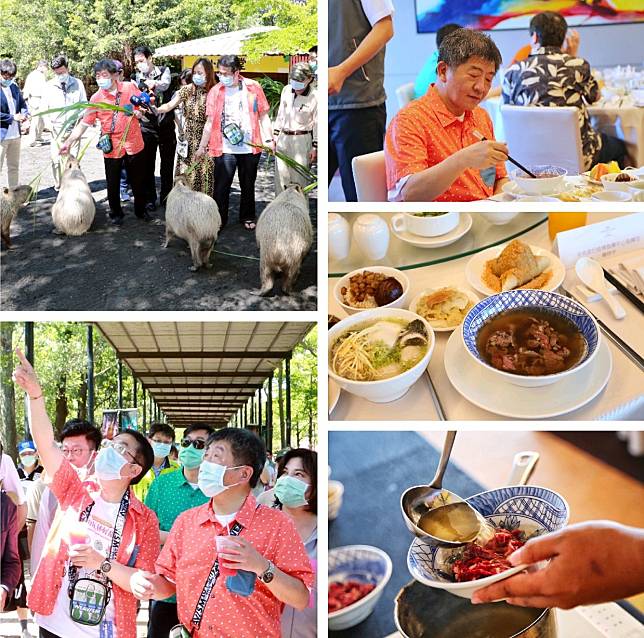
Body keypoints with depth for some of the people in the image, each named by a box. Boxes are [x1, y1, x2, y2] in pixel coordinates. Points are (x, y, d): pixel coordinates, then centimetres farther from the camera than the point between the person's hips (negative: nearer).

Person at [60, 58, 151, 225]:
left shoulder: (130, 87, -3)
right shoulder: (96, 98, -6)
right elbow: (84, 123, -6)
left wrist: (140, 112, -11)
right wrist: (69, 142, -15)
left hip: (134, 144, 1)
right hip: (112, 147, -1)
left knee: (139, 181, 13)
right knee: (113, 184, 7)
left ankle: (141, 210, 33)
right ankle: (116, 213, 27)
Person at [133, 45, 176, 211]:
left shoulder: (164, 71, 1)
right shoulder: (137, 77, 4)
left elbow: (165, 84, -20)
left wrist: (154, 83, -43)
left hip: (166, 124, -1)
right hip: (147, 127, 1)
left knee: (167, 165, 7)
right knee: (148, 165, 3)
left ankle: (166, 197, 18)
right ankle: (150, 199, 13)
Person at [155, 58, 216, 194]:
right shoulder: (187, 89, 2)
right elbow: (169, 105, -7)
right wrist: (154, 110, -25)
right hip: (187, 139, 2)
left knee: (204, 174, 1)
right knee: (186, 174, 2)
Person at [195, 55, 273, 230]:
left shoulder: (253, 87, 0)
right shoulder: (215, 91, 1)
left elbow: (263, 115, 5)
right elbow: (210, 122, 5)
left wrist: (268, 139, -3)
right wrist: (202, 147, 5)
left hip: (250, 148, 1)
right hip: (225, 149, -1)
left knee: (248, 186, 13)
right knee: (221, 186, -3)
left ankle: (247, 217, 29)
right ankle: (219, 219, 11)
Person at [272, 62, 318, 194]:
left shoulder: (314, 97, -10)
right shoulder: (286, 90, 4)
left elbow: (317, 124, -5)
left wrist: (315, 147, -5)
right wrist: (275, 135, 14)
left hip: (302, 140, -5)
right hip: (283, 139, 5)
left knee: (299, 179, -4)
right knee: (280, 177, 6)